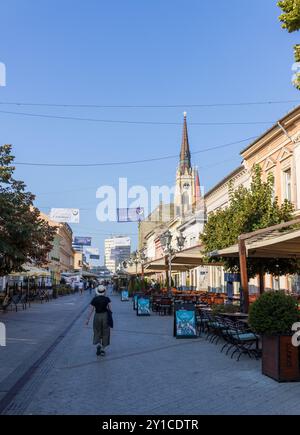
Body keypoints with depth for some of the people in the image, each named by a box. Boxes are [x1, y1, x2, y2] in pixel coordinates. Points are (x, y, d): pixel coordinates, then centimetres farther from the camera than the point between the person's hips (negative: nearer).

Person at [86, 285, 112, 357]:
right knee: (105, 333, 11)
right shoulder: (107, 299, -5)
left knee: (97, 332, 15)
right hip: (105, 316, 0)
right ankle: (103, 349, 10)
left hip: (97, 316, 0)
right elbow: (110, 308, -14)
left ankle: (98, 345, -9)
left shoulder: (94, 299, -4)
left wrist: (88, 319, 2)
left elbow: (91, 310, -4)